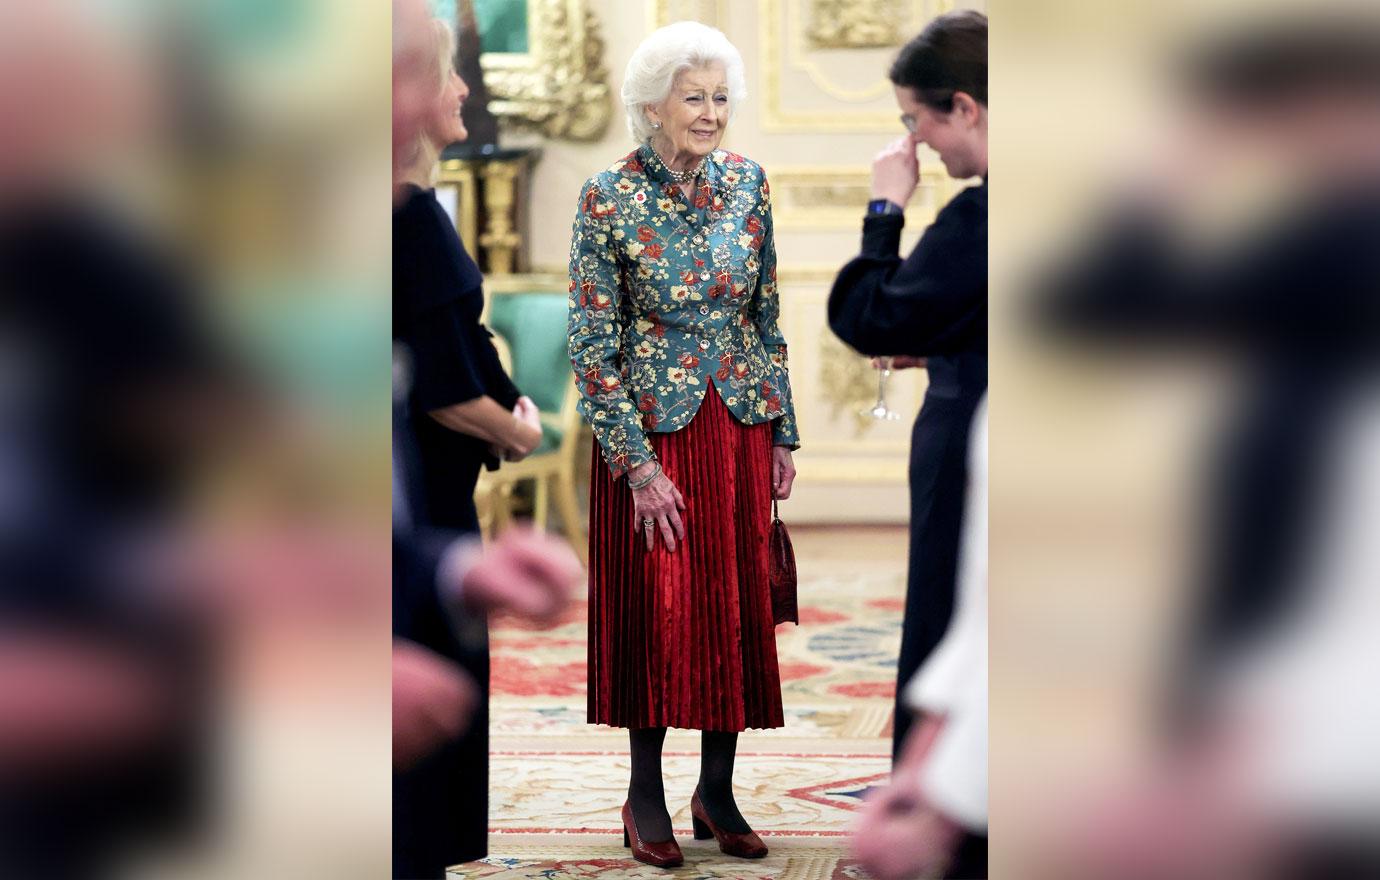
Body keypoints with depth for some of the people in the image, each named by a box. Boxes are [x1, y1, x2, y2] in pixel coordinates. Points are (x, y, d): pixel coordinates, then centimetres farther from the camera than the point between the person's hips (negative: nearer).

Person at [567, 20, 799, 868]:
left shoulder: (748, 183, 3)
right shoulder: (609, 197, -10)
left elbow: (768, 315, 10)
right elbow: (593, 343, -9)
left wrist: (783, 434, 8)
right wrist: (637, 463, -13)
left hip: (741, 425, 4)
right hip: (652, 430, -4)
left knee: (739, 606, 6)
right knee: (656, 607, 1)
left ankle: (718, 791, 18)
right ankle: (647, 794, 14)